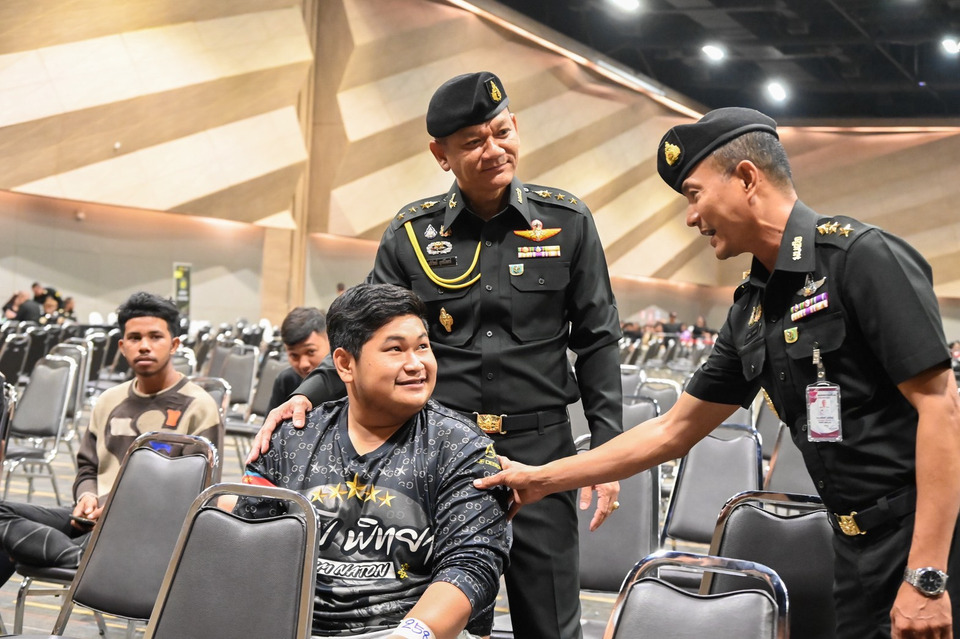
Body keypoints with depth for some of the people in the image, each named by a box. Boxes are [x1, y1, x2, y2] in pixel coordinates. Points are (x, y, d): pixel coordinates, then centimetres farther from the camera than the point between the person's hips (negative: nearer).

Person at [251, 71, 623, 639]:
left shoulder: (567, 221, 1)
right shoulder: (412, 233, 2)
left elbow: (597, 341, 5)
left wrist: (608, 451, -1)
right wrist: (309, 395, -13)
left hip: (539, 447, -1)